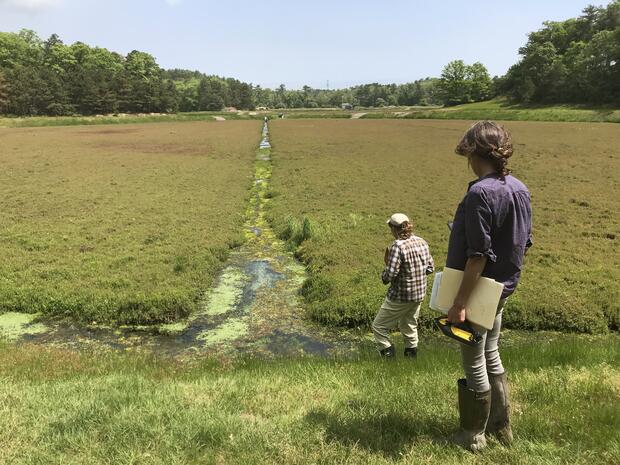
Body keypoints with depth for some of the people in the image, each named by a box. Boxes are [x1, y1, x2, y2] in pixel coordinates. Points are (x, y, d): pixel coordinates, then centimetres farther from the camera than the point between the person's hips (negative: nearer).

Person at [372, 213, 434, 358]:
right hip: (419, 295, 7)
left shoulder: (398, 246, -22)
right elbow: (430, 268, 7)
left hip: (400, 297, -7)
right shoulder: (422, 242, -1)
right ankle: (412, 355, 32)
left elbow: (388, 276, -24)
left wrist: (386, 264, -5)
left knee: (379, 327, 8)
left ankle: (389, 356, 6)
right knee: (409, 326, 25)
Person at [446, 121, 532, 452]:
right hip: (502, 289, 8)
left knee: (474, 365, 8)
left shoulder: (480, 193, -24)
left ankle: (472, 436, 27)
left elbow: (478, 256, -25)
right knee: (491, 356, 23)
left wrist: (460, 303, -21)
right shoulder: (520, 189, 3)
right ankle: (501, 426, 38)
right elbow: (524, 243, 10)